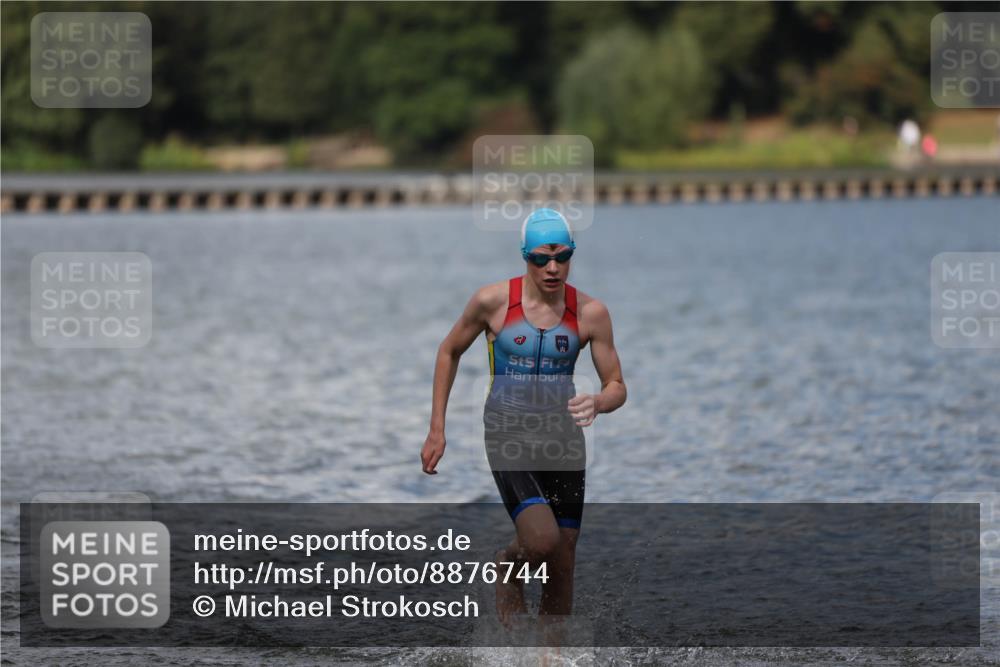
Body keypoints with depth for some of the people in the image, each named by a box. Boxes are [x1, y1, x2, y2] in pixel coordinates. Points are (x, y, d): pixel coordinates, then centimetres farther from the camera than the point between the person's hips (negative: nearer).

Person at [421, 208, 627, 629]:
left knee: (562, 566, 4)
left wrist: (596, 403, -24)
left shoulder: (590, 313, -4)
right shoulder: (492, 301, -8)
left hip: (564, 440, 3)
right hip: (508, 436, -3)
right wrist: (436, 431, 5)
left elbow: (617, 387, 1)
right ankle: (506, 566, 12)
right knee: (541, 539, -23)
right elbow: (450, 352, 7)